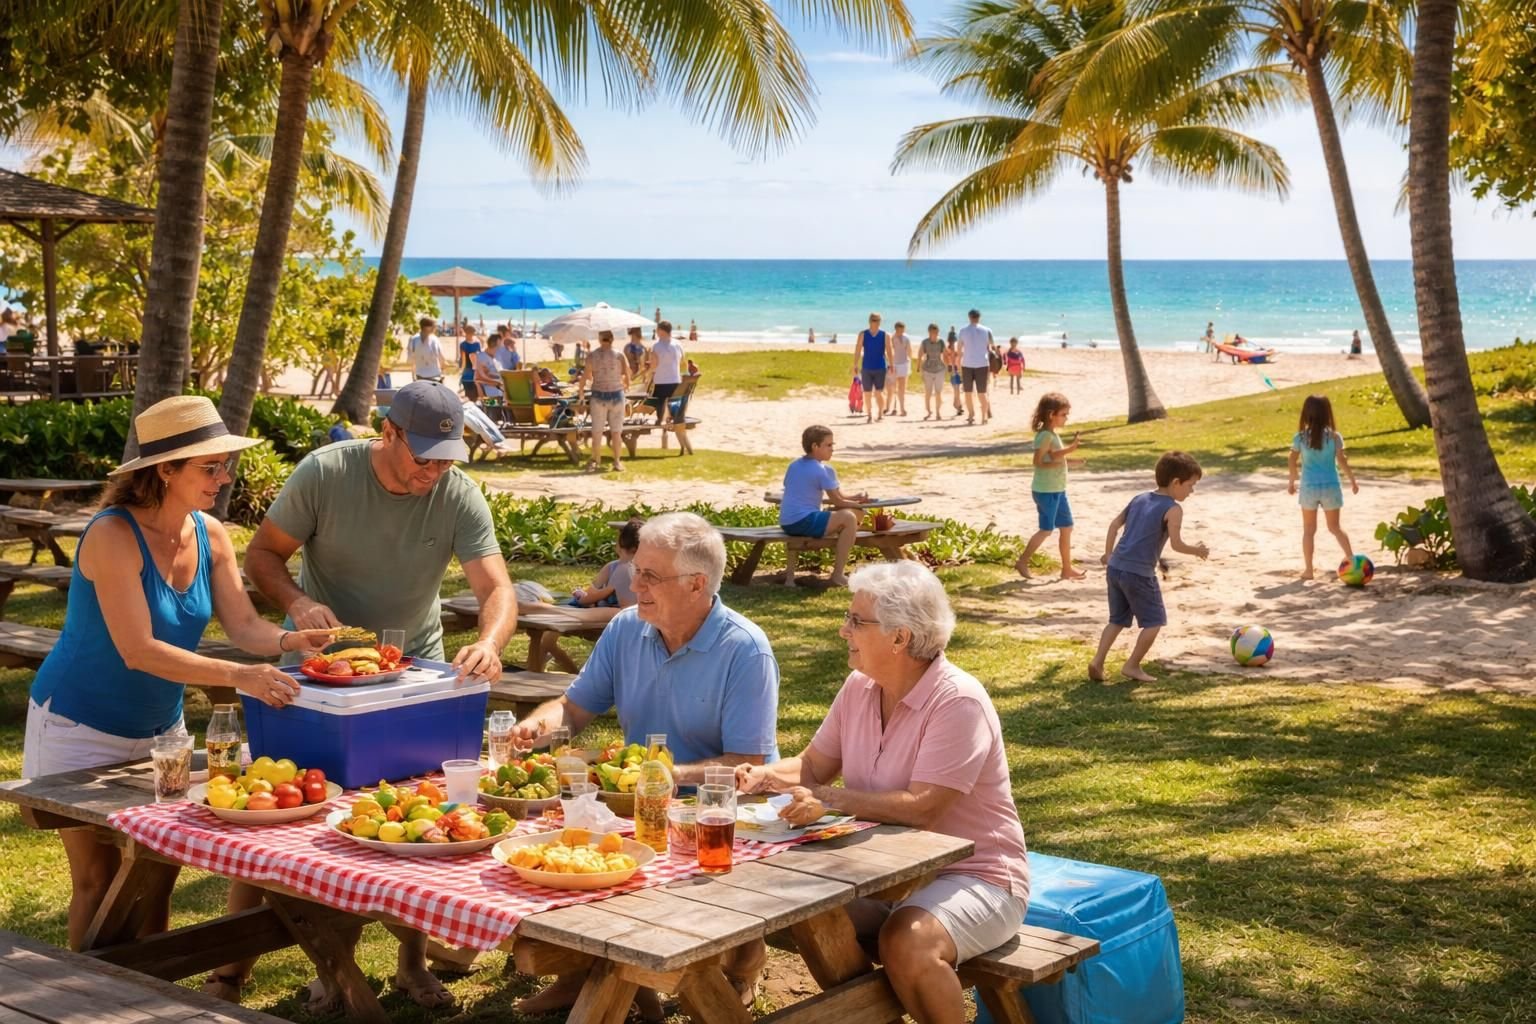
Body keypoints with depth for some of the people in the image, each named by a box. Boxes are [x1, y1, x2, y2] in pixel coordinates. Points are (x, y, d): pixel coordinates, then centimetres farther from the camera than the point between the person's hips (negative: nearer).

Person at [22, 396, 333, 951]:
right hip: (81, 727, -6)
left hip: (159, 725, 6)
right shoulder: (113, 535, -25)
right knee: (99, 877, 0)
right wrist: (239, 676, -40)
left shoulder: (210, 534, -4)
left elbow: (244, 624, -9)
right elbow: (138, 650, -31)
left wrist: (289, 640, -31)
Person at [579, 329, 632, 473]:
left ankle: (595, 461, 12)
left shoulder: (592, 356, -5)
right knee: (616, 431, 7)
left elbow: (585, 377, -3)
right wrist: (626, 386, 20)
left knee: (597, 431, 7)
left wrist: (580, 390, 15)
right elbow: (627, 376, -1)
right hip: (616, 395, 0)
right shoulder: (619, 356, -5)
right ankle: (617, 461, 11)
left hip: (598, 396, 0)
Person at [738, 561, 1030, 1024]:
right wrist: (764, 775, -10)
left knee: (907, 942, -34)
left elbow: (920, 808, -28)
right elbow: (813, 766, 10)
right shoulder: (859, 687, 2)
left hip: (971, 877, -7)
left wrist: (831, 799, -32)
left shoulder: (958, 702, -21)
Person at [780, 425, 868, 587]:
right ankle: (838, 575, -17)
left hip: (786, 524, 9)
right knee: (849, 517, -14)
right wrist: (857, 503, 12)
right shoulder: (825, 470, -8)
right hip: (804, 522, -9)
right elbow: (837, 501, -7)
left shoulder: (794, 465, 16)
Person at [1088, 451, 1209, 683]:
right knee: (1154, 621, 7)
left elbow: (1115, 524, 17)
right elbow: (1176, 544, -13)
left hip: (1115, 567, 8)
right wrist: (1197, 551, 4)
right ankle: (1132, 665, 7)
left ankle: (1097, 661, 6)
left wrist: (1108, 553, 24)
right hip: (1139, 573, -7)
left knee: (1117, 620, 18)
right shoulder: (1173, 509, -7)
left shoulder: (1139, 499, 16)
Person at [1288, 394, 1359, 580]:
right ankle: (1351, 557, 7)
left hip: (1309, 487, 0)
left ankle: (1308, 569, 9)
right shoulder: (1334, 436, -5)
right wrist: (1353, 480, 6)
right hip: (1330, 486, 0)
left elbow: (1293, 462, -1)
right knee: (1334, 526, 18)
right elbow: (1341, 461, -7)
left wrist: (1292, 482, 13)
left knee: (1309, 529, 9)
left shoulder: (1300, 437, -4)